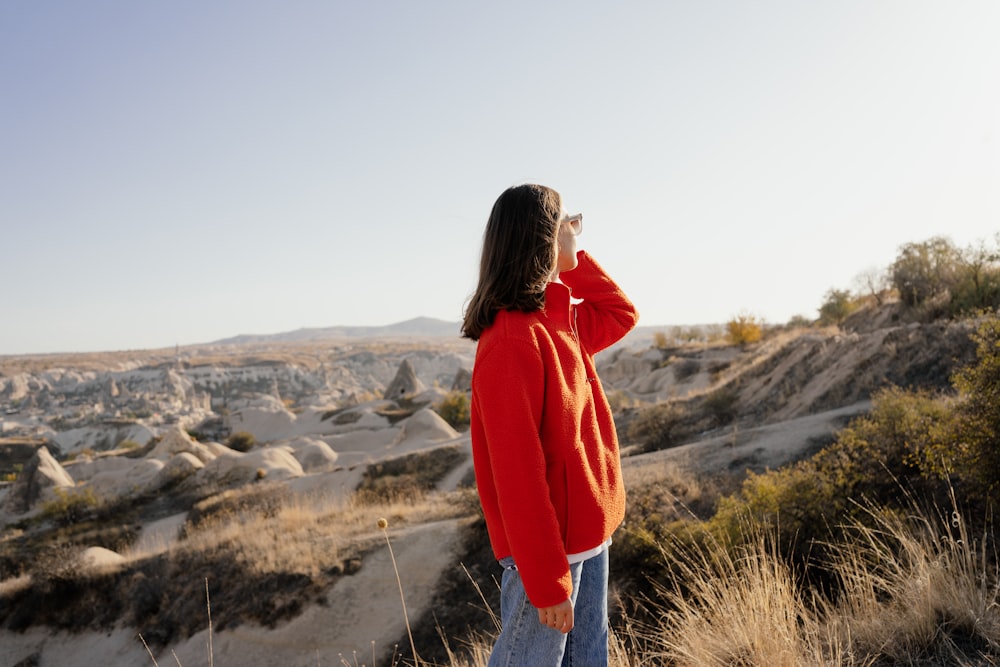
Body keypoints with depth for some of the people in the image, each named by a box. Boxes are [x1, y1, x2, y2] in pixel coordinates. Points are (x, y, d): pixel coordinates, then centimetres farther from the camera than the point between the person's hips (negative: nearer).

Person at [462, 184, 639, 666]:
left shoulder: (560, 321, 6)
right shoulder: (512, 340, -22)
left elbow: (620, 314, 23)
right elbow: (518, 472, -24)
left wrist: (574, 257, 10)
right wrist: (548, 583, -20)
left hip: (586, 537, 9)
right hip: (549, 549, -9)